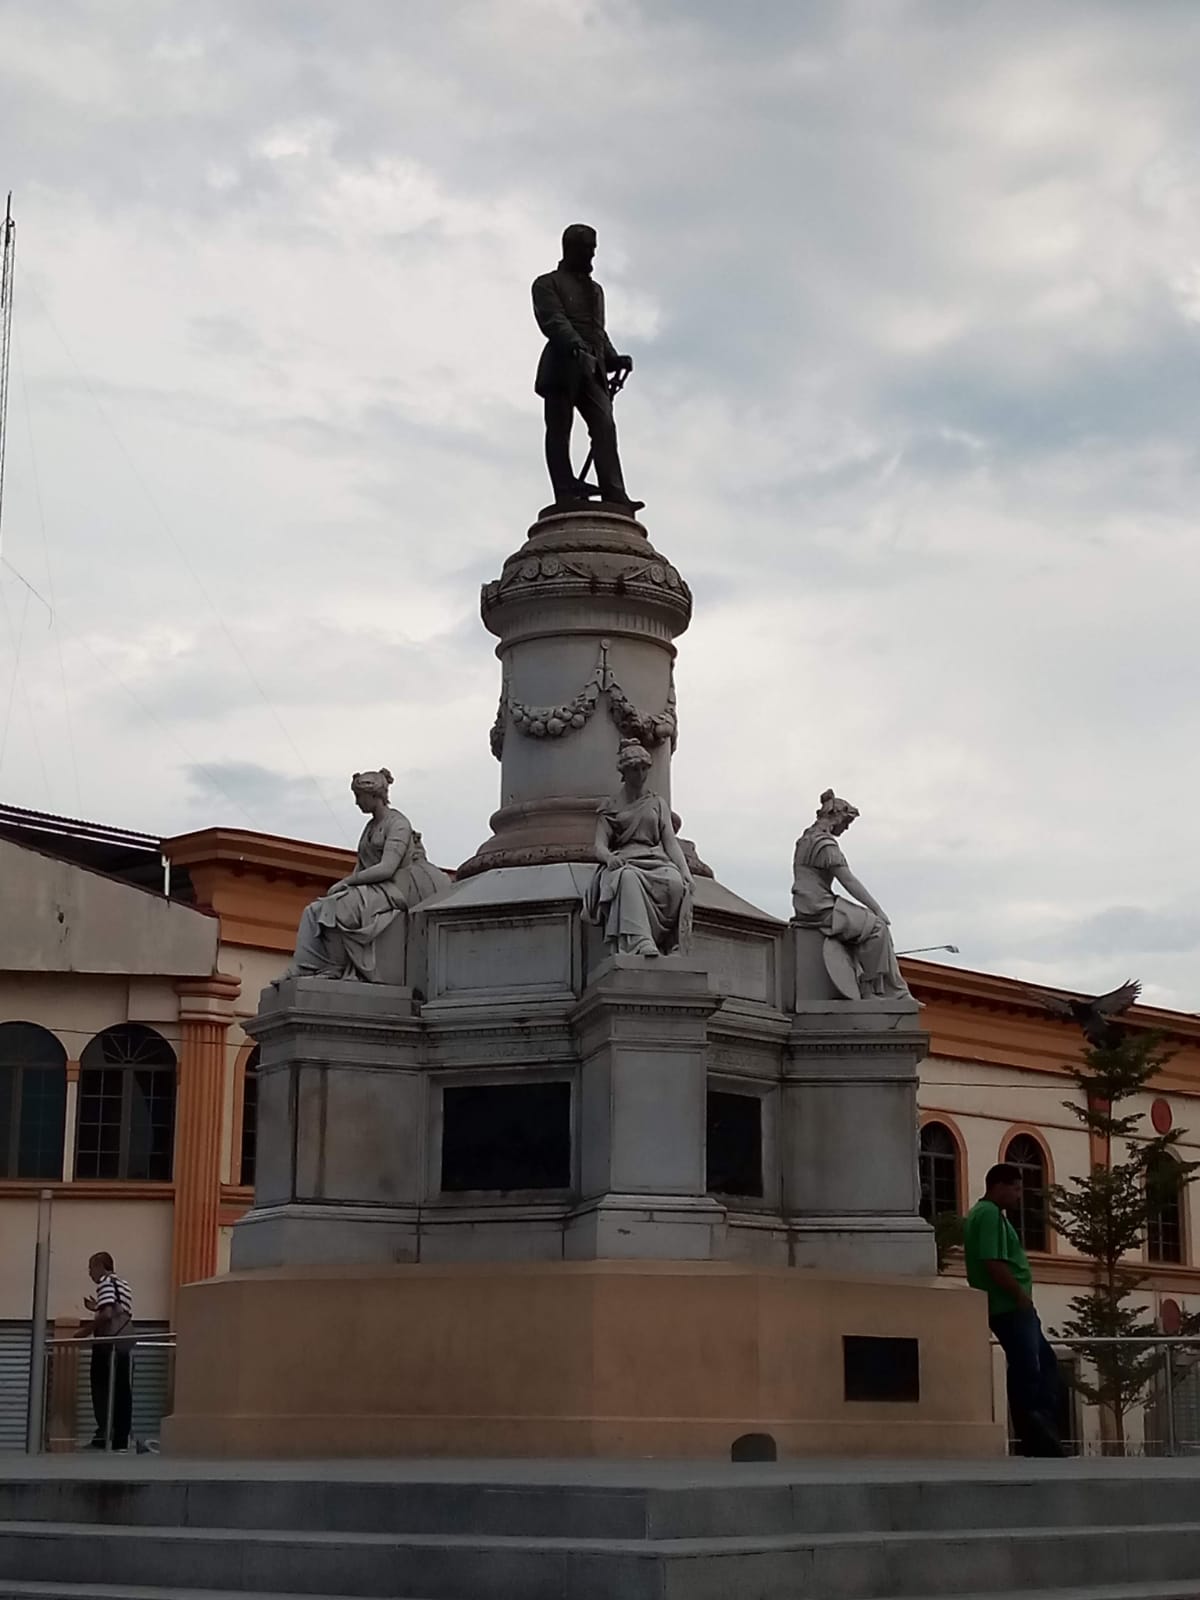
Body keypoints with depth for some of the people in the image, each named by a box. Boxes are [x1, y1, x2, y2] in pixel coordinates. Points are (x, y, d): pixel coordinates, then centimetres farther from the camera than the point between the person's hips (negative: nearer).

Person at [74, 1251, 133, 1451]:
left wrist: (87, 1330, -7)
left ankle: (104, 1434, -7)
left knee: (102, 1391, -3)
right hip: (125, 1346, 8)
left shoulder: (105, 1283, -5)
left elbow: (107, 1315, -17)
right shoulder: (124, 1285, 21)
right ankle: (121, 1439, 3)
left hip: (108, 1345, -8)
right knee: (122, 1393, 5)